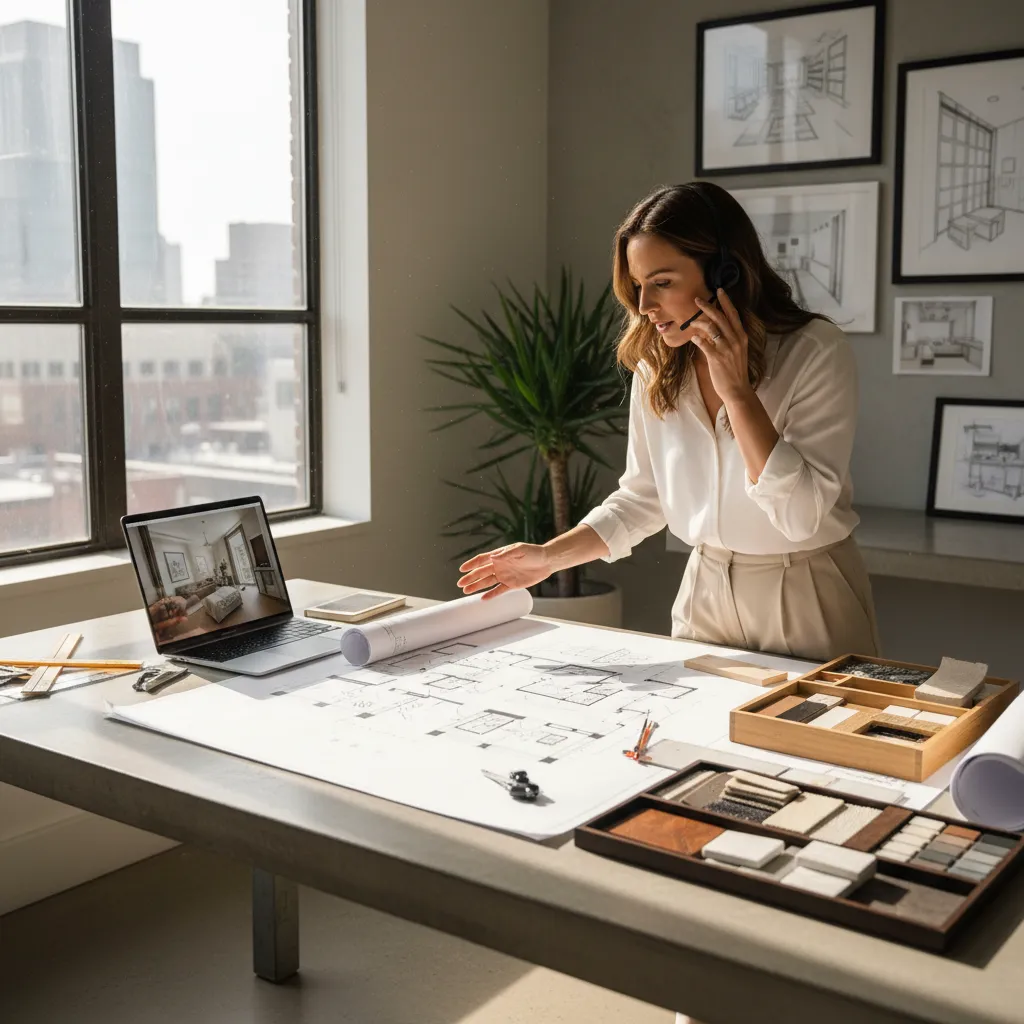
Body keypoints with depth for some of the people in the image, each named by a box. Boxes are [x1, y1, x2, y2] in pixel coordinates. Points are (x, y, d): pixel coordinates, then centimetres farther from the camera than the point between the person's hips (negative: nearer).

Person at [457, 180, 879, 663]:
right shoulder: (656, 368, -2)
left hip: (806, 601, -4)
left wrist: (736, 390, -26)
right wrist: (550, 556, -3)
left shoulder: (815, 352, -17)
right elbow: (643, 497, 8)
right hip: (705, 594, 4)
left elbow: (802, 516, -24)